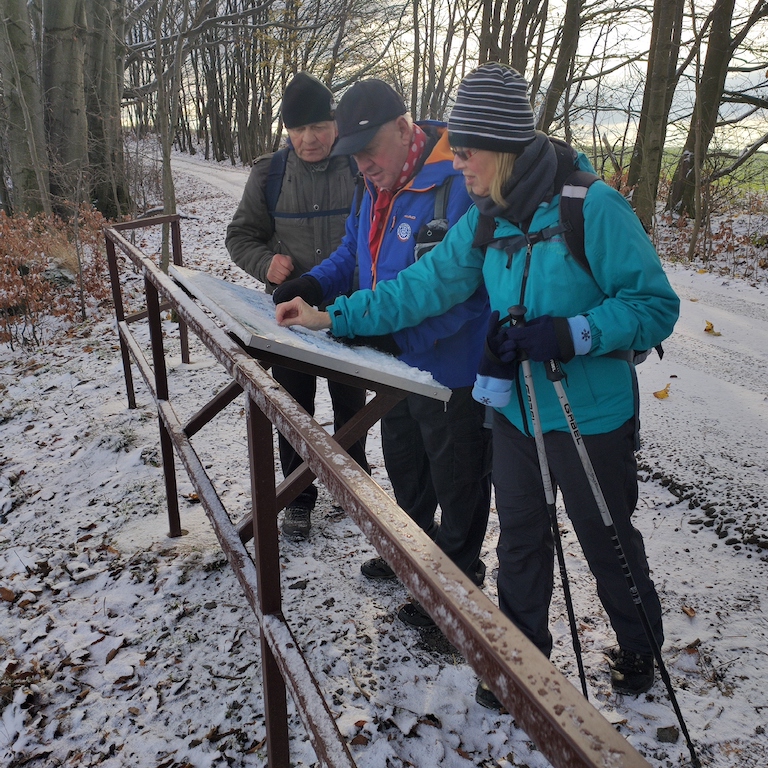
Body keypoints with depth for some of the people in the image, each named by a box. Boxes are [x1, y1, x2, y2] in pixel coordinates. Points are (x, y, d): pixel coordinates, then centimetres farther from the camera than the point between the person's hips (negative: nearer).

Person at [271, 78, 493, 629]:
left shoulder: (458, 184, -24)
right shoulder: (379, 186, 5)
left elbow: (468, 284, -29)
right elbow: (355, 253, 16)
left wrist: (400, 334, -34)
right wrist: (312, 285, -2)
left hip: (451, 371, -9)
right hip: (397, 365, 9)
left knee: (456, 479, 11)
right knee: (403, 465, 26)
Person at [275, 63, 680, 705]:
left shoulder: (594, 207, -20)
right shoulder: (485, 221, 0)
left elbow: (655, 305, -17)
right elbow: (425, 285, -1)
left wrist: (566, 334, -28)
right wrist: (333, 316, -6)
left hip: (590, 416, -5)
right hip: (515, 409, 6)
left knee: (609, 542, 15)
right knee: (519, 538, 18)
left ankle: (640, 648, 45)